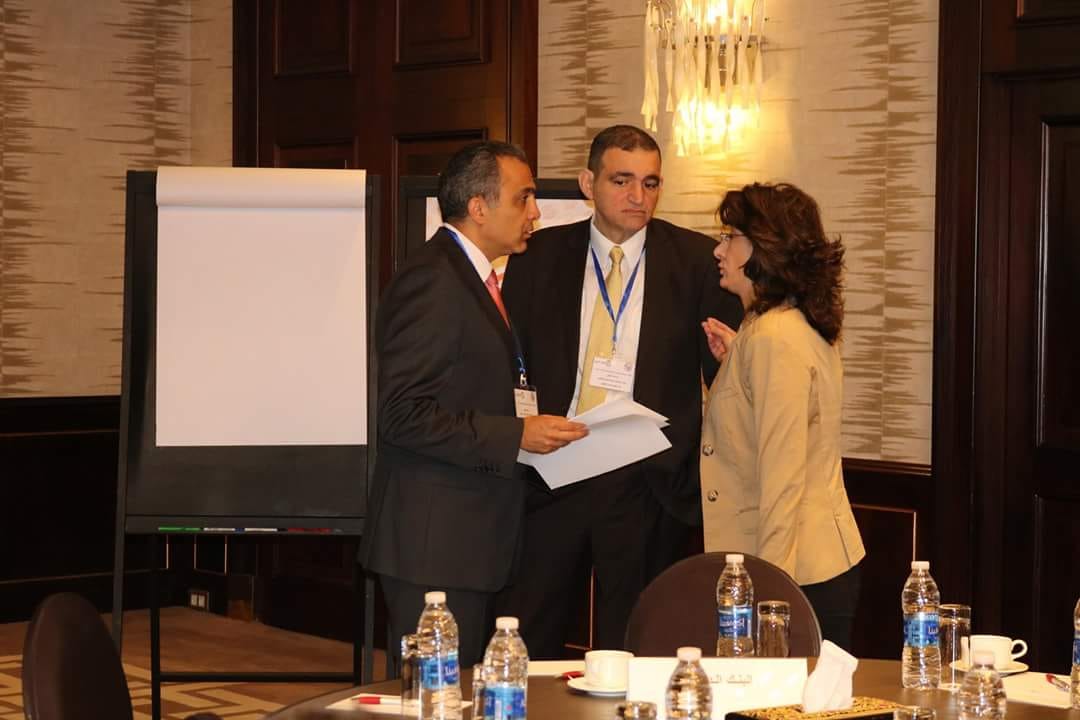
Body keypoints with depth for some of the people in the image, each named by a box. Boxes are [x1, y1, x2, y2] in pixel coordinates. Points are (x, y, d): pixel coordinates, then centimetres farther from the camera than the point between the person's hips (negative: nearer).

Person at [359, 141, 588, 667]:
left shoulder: (472, 278, 19)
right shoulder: (431, 280, -14)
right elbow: (403, 415, -20)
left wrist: (532, 425, 10)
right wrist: (515, 435, -18)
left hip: (473, 535, 10)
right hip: (434, 544, -10)